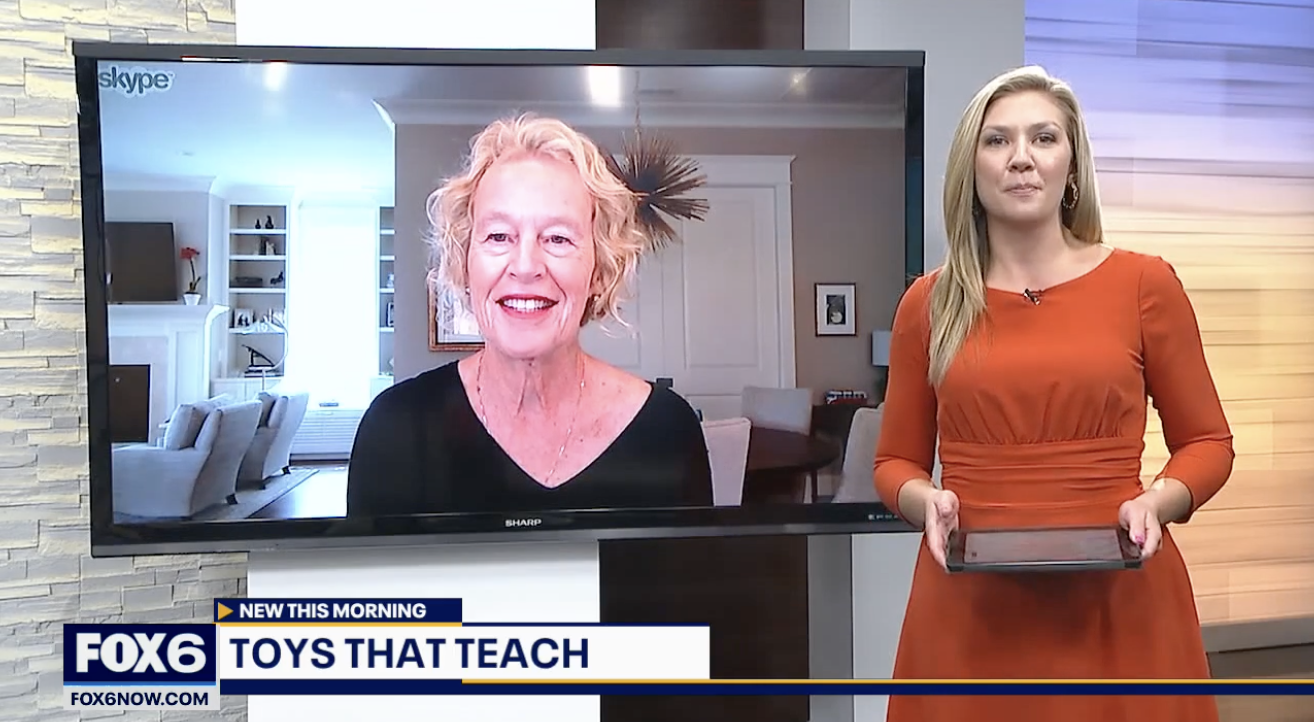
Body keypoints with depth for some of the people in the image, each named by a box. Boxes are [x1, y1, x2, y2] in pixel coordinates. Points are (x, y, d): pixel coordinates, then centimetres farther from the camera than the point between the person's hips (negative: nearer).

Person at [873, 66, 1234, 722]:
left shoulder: (1145, 283, -1)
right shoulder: (928, 302, 2)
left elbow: (1206, 442, 7)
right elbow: (896, 460, 9)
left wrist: (1156, 502, -11)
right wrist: (927, 501, -11)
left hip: (1118, 601, 0)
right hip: (969, 605, 1)